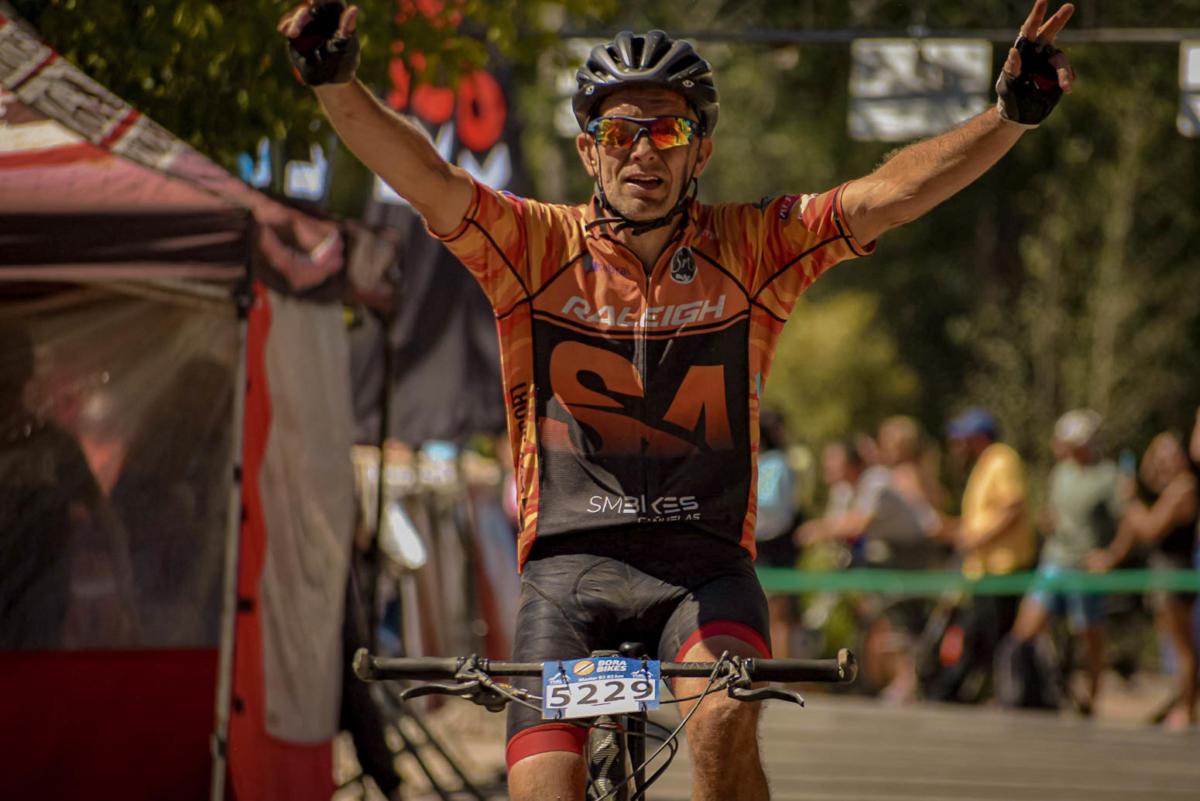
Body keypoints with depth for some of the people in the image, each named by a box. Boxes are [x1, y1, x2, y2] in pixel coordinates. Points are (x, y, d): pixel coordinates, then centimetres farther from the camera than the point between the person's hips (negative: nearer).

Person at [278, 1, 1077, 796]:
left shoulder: (749, 250, 2)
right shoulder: (539, 246, 1)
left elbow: (887, 195, -8)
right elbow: (429, 182, -13)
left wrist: (1011, 117, -22)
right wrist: (337, 85, -30)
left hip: (705, 565, 0)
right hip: (571, 564, 0)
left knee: (724, 722, -30)